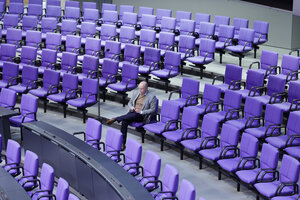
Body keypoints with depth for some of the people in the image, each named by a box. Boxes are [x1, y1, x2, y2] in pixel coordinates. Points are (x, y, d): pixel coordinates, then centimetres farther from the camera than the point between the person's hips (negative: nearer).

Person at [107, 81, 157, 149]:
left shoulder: (152, 97, -3)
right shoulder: (135, 92, 14)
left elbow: (153, 110, -4)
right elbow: (130, 102, 23)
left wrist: (141, 112, -15)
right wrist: (131, 107, -1)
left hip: (141, 116, -4)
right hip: (132, 112, 4)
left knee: (132, 115, -39)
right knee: (124, 121, -28)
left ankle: (114, 119, -27)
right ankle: (123, 143, -26)